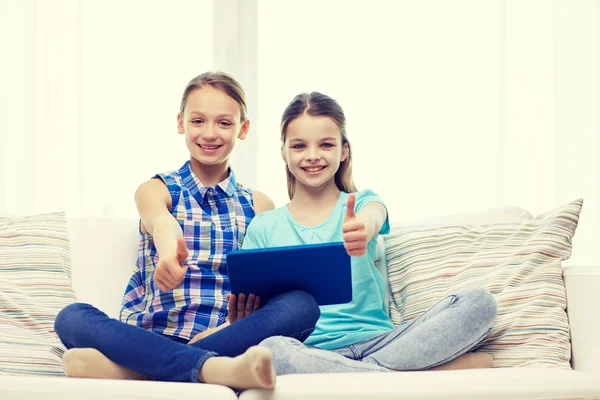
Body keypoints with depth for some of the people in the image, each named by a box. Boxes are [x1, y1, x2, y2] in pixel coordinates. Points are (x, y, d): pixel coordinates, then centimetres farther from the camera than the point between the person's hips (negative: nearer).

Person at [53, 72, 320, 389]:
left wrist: (246, 321, -14)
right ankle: (213, 368, -47)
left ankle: (129, 368, -35)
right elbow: (160, 221, -15)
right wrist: (168, 249, -41)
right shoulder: (156, 190, 10)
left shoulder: (259, 206, 17)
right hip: (153, 336, -1)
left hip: (227, 337, 1)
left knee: (302, 304, -27)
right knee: (72, 317, -27)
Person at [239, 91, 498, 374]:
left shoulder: (361, 203, 10)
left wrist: (364, 227, -42)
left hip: (375, 341, 1)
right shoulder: (263, 228, 11)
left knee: (478, 303, -19)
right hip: (311, 350, 0)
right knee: (269, 350, -39)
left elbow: (374, 216, -16)